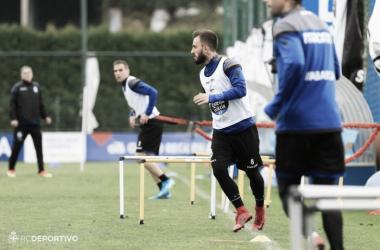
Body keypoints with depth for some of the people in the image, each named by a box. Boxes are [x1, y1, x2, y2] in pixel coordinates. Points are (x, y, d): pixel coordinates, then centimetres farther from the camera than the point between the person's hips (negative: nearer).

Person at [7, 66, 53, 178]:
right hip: (21, 123, -4)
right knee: (17, 146, 0)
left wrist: (45, 116, 15)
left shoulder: (37, 87, 13)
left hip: (35, 122, 4)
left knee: (39, 146, 2)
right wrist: (13, 118, -14)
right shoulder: (17, 88, -1)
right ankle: (11, 169, 13)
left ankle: (41, 170, 7)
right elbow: (12, 105, -4)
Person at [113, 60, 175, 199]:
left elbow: (153, 93, -25)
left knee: (140, 156, -13)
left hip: (151, 123, -10)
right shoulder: (125, 86, 17)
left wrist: (147, 114, -23)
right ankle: (164, 191, 7)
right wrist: (132, 115, 13)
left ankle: (165, 181, -11)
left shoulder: (133, 83, -13)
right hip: (148, 124, 10)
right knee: (147, 159, 9)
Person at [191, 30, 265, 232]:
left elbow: (240, 90, -24)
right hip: (221, 132, 6)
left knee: (251, 171, 5)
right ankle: (242, 211, -1)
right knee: (219, 169, -12)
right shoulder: (203, 74, 11)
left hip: (243, 127, -6)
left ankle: (260, 211, 27)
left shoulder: (229, 65, -12)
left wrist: (211, 97, -26)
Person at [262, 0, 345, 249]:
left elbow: (295, 64, -24)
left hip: (296, 123, -6)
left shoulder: (286, 26, -8)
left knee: (288, 189, 5)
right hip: (329, 123, 6)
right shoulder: (321, 25, 16)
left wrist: (275, 106, -15)